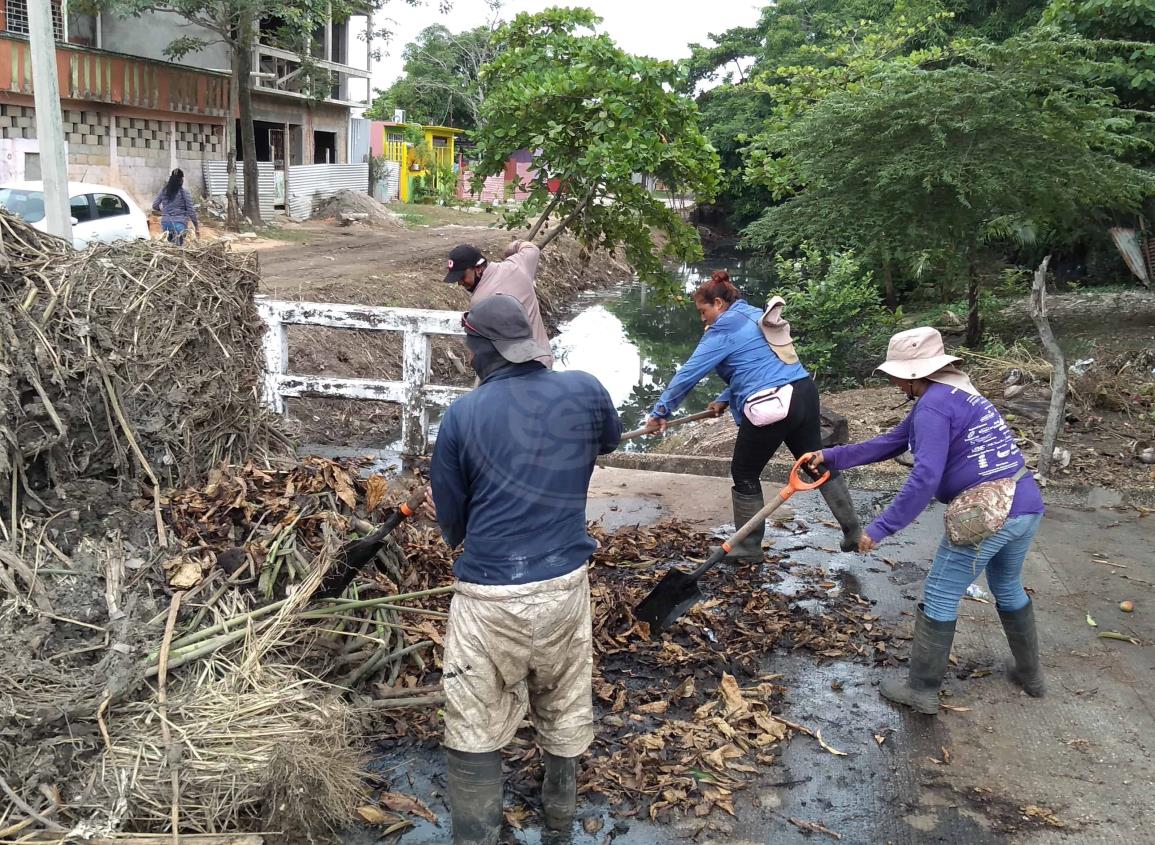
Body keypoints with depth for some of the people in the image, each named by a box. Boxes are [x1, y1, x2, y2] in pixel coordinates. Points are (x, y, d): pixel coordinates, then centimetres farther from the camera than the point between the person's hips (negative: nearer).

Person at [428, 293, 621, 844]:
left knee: (476, 727, 11)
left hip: (489, 595, -3)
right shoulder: (585, 391, -4)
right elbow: (610, 442, 22)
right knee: (565, 706, 24)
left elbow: (451, 523, 0)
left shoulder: (461, 416, -10)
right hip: (566, 582, 4)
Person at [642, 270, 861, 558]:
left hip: (771, 408, -8)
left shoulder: (724, 330, -5)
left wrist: (660, 412, 0)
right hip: (804, 393, 8)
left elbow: (689, 373, -6)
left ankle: (749, 547, 19)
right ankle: (853, 532, 27)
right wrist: (725, 400, 21)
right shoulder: (756, 316, 20)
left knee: (745, 475, 10)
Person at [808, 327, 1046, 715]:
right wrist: (832, 457, 24)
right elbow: (891, 443, 23)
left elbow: (925, 478, -22)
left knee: (939, 599, 6)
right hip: (1027, 505, 10)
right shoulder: (954, 393, 19)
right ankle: (1030, 673, 45)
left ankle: (921, 690, 18)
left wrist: (881, 528, -17)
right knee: (1008, 588, 30)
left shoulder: (933, 404, -12)